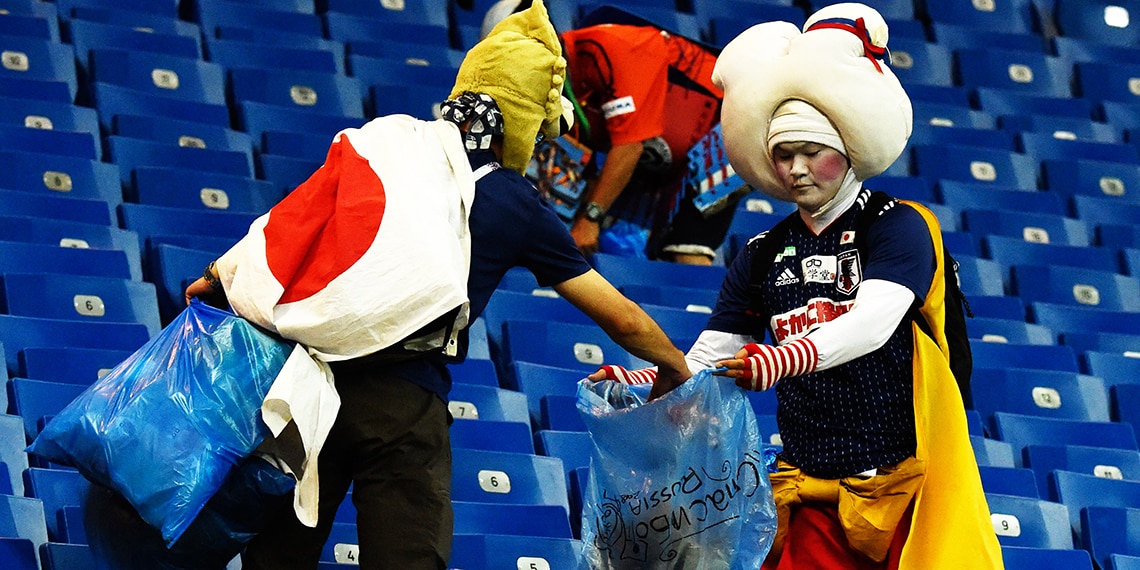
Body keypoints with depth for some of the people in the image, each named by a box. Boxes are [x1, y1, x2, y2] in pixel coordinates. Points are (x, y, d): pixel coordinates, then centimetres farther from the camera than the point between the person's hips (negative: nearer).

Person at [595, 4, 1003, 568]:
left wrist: (778, 360, -40)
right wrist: (639, 384, -12)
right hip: (812, 495, 4)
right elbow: (704, 364, 10)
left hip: (906, 482, -4)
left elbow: (872, 323, -23)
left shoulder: (898, 228, -5)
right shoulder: (761, 257, 12)